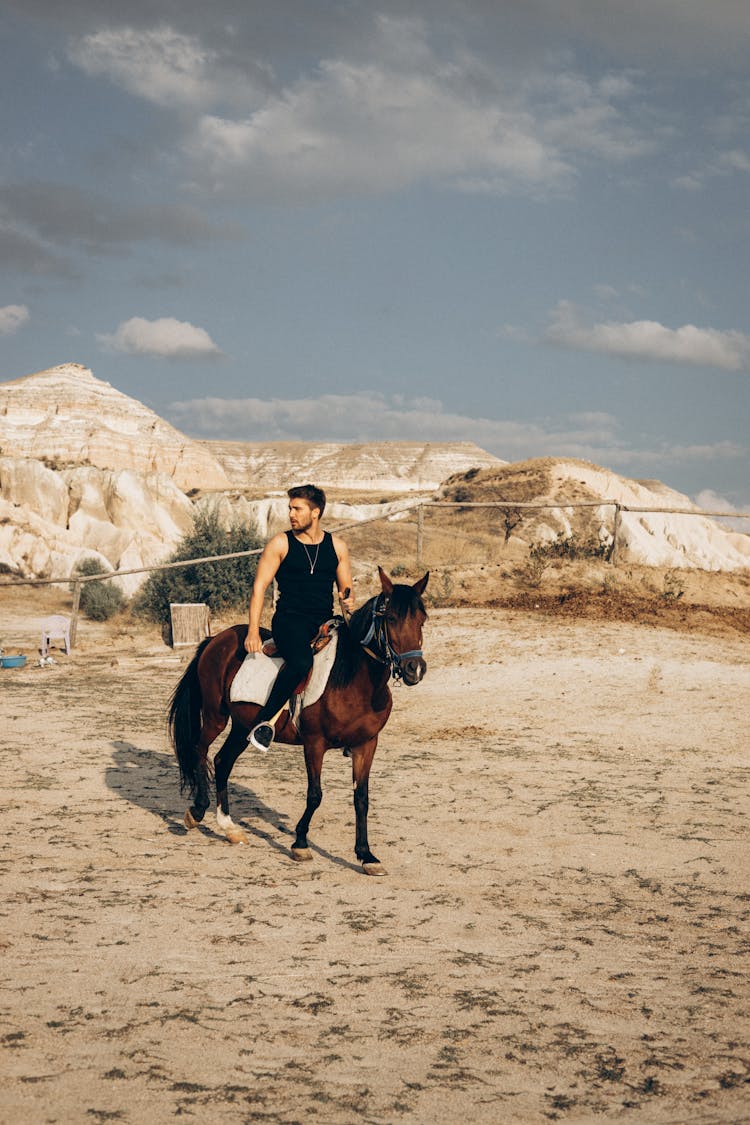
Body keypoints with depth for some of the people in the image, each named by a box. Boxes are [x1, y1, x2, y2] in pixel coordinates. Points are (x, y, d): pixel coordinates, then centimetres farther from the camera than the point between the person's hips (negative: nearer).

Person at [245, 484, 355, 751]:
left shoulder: (337, 546, 12)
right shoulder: (280, 543, 2)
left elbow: (346, 588, 19)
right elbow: (259, 587, -1)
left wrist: (349, 601, -7)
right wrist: (253, 631, -11)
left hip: (325, 623, 5)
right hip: (290, 620, -5)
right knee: (301, 662, -35)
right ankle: (264, 719, -24)